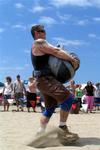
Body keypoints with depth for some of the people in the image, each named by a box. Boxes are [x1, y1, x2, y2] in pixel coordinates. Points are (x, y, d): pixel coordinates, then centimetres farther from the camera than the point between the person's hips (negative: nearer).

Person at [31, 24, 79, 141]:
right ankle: (62, 128, -18)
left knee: (50, 107, 16)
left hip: (45, 79, 11)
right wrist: (72, 59, -7)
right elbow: (56, 52, -14)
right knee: (67, 98, -21)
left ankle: (40, 132, 20)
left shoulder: (37, 46, 26)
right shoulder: (39, 42, -5)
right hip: (45, 79, -11)